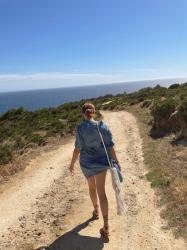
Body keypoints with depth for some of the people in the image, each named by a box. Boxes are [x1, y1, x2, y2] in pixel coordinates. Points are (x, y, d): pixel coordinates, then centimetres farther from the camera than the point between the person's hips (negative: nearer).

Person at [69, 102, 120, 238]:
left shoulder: (80, 128, -16)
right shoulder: (103, 127, -9)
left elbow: (78, 149, -14)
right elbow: (110, 147, -8)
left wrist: (72, 164, -1)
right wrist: (116, 163, 2)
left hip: (87, 163, -1)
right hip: (101, 162, 1)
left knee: (92, 187, 25)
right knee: (101, 192, 6)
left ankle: (96, 210, 47)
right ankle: (106, 226, 3)